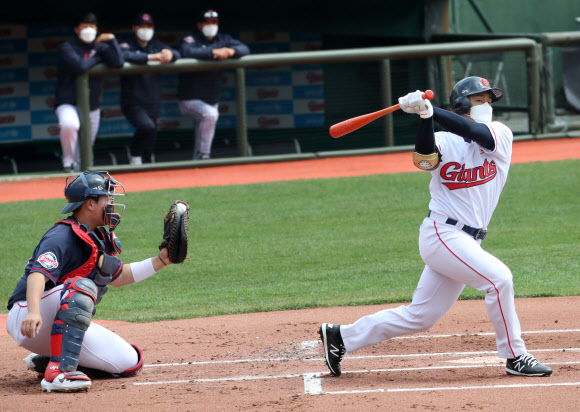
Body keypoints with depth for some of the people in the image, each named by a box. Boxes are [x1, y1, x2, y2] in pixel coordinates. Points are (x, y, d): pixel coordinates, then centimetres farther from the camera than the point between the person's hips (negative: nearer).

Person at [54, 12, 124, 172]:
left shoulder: (100, 47, 7)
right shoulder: (67, 47, -7)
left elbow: (118, 63, -10)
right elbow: (79, 66, -25)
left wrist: (111, 40, -12)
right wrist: (96, 58, -8)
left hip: (92, 106, 5)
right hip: (68, 104, -5)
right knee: (69, 125, -36)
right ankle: (68, 163, -16)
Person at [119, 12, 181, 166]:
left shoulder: (157, 45, 12)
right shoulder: (127, 45, -6)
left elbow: (177, 54, -2)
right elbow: (124, 56, -29)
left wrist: (169, 54, -27)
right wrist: (150, 57, -37)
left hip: (153, 103, 6)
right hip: (133, 103, -6)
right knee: (147, 126, -30)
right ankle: (134, 156, -9)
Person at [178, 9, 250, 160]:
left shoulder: (223, 39, 8)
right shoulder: (190, 39, -10)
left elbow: (244, 49, -2)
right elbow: (187, 52, -33)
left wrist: (230, 51, -25)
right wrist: (214, 52, -38)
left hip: (212, 99, 7)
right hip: (191, 100, -7)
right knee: (210, 114, -32)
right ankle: (203, 154, -25)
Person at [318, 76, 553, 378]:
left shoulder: (501, 135, 6)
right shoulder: (444, 142, -1)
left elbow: (474, 132, -15)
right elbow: (424, 158, -23)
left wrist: (430, 109, -23)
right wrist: (424, 116, -35)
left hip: (466, 244, 5)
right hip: (442, 235, -5)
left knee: (419, 317, 9)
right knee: (498, 277, -22)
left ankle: (342, 337, 22)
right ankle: (515, 357, -10)